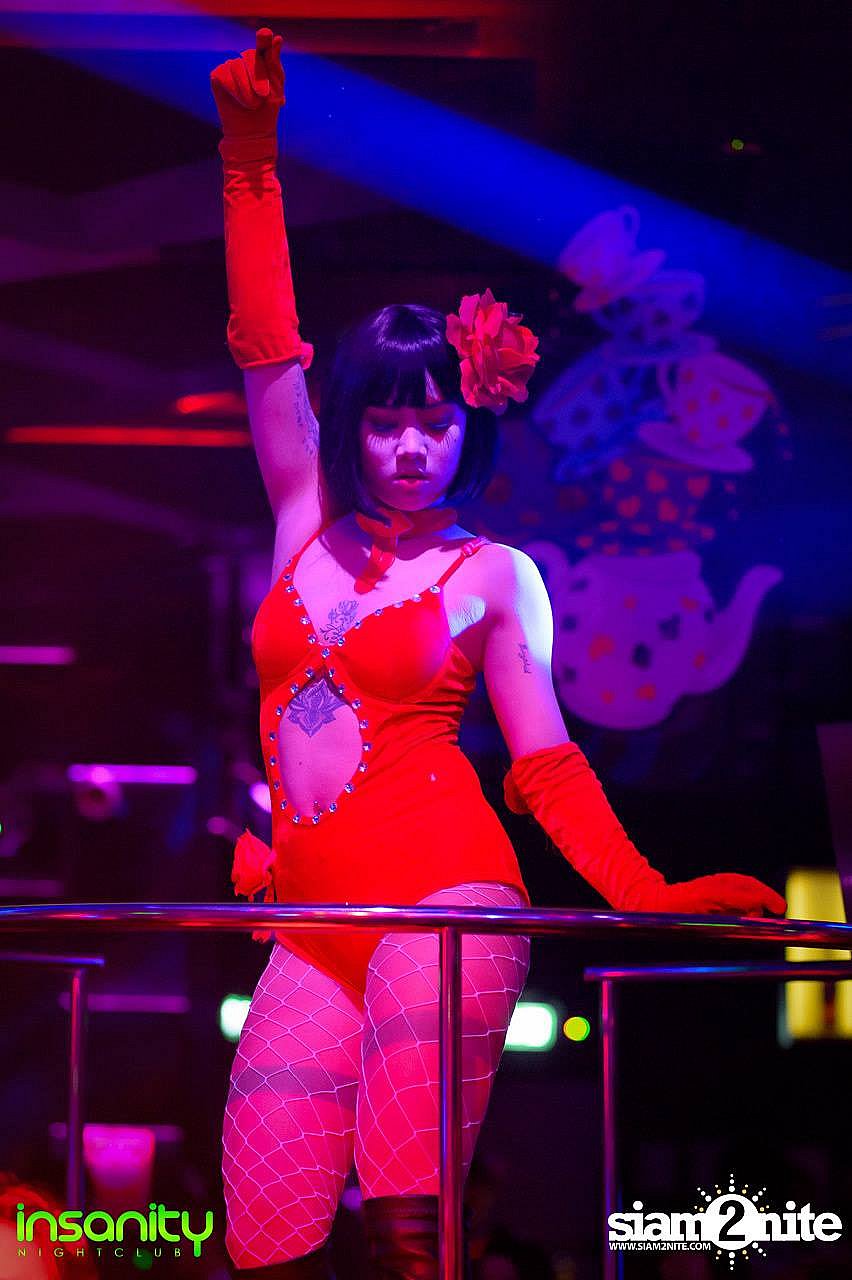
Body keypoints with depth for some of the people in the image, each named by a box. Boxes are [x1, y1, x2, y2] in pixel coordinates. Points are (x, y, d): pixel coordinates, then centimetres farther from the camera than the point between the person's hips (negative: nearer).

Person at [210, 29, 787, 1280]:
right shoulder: (309, 524, 16)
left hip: (445, 893, -4)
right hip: (312, 921, 4)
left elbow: (544, 760, 3)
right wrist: (250, 158, 4)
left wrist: (645, 893, -11)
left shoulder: (495, 575, 7)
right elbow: (267, 347, 11)